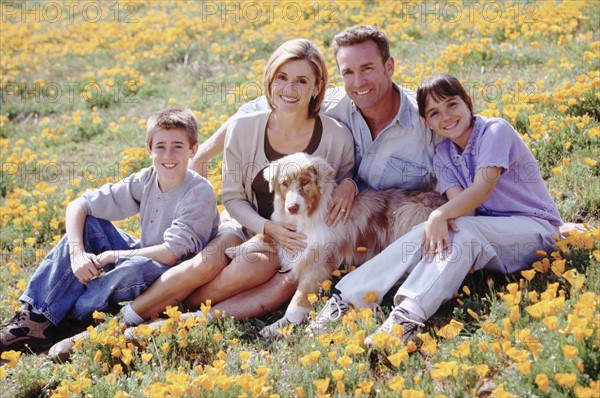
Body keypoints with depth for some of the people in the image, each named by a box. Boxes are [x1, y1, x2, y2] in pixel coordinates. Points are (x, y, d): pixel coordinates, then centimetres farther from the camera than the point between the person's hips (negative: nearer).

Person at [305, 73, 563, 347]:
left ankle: (408, 316, -48)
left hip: (536, 227, -5)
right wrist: (446, 219, -34)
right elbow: (461, 204, -10)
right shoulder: (443, 155, 6)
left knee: (463, 232, -32)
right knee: (425, 234, -19)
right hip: (485, 231, 5)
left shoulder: (496, 130, -11)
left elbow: (483, 189, -23)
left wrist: (440, 215, -36)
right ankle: (344, 300, -26)